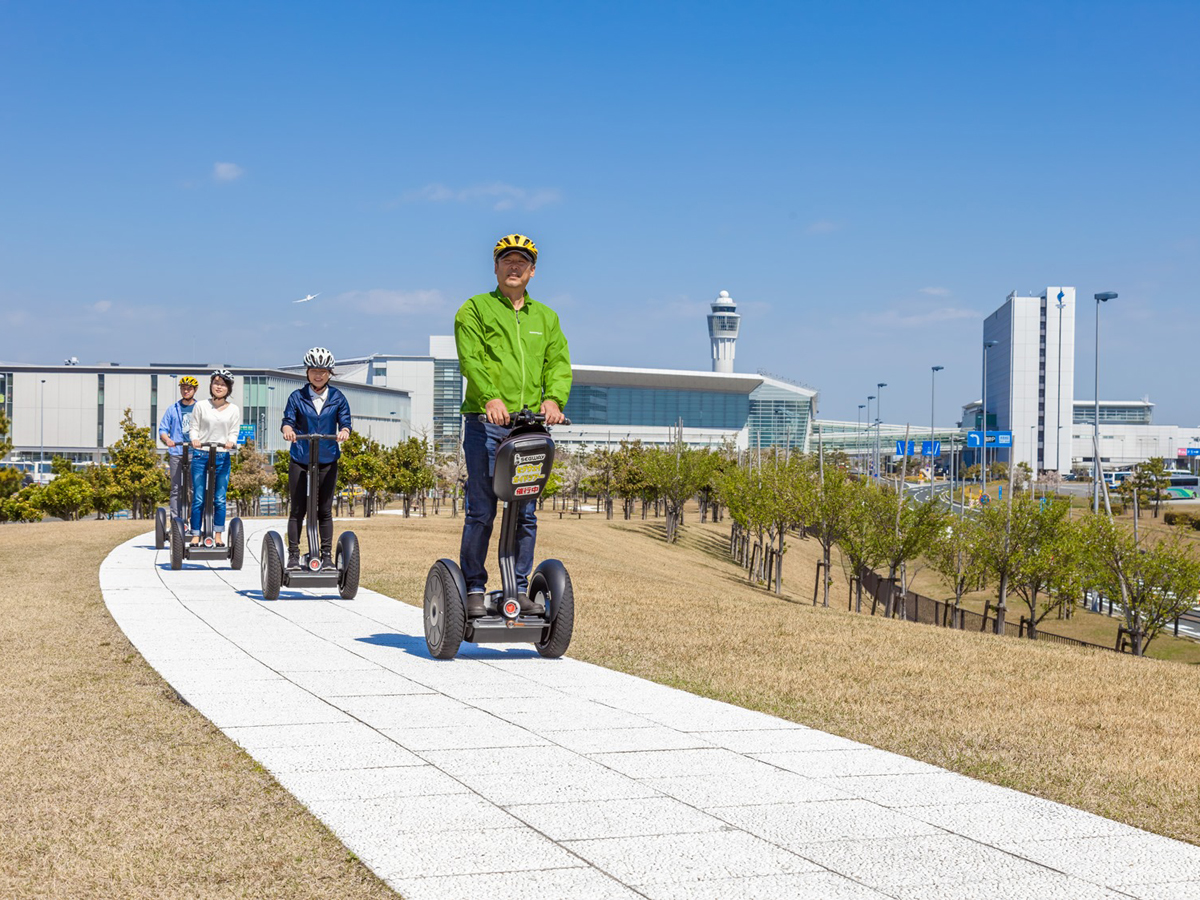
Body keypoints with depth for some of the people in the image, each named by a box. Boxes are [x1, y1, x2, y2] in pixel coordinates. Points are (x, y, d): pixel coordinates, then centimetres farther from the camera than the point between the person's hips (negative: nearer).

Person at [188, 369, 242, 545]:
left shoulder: (234, 410, 6)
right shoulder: (201, 406, 3)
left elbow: (234, 432, 5)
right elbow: (195, 428, 6)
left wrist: (231, 442, -16)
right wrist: (195, 439, -14)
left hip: (222, 457, 1)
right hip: (201, 455, -1)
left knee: (220, 499, 2)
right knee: (198, 498, -3)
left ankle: (218, 536, 11)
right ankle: (195, 535, 3)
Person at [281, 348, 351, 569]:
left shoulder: (338, 398, 5)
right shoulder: (297, 397, 2)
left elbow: (345, 422, -1)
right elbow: (288, 420, -5)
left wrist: (344, 431, -24)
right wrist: (288, 429, -28)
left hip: (327, 461, 1)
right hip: (300, 461, -1)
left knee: (325, 510, 5)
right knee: (297, 509, 0)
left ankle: (327, 555, 12)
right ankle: (293, 555, 5)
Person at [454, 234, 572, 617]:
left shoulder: (546, 317, 21)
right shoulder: (475, 309, 8)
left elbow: (559, 362, 9)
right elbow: (470, 358, -6)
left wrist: (553, 397, -12)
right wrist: (490, 397, -23)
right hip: (486, 423, -3)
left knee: (526, 512, 4)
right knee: (481, 510, -4)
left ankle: (519, 588, 12)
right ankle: (474, 588, 5)